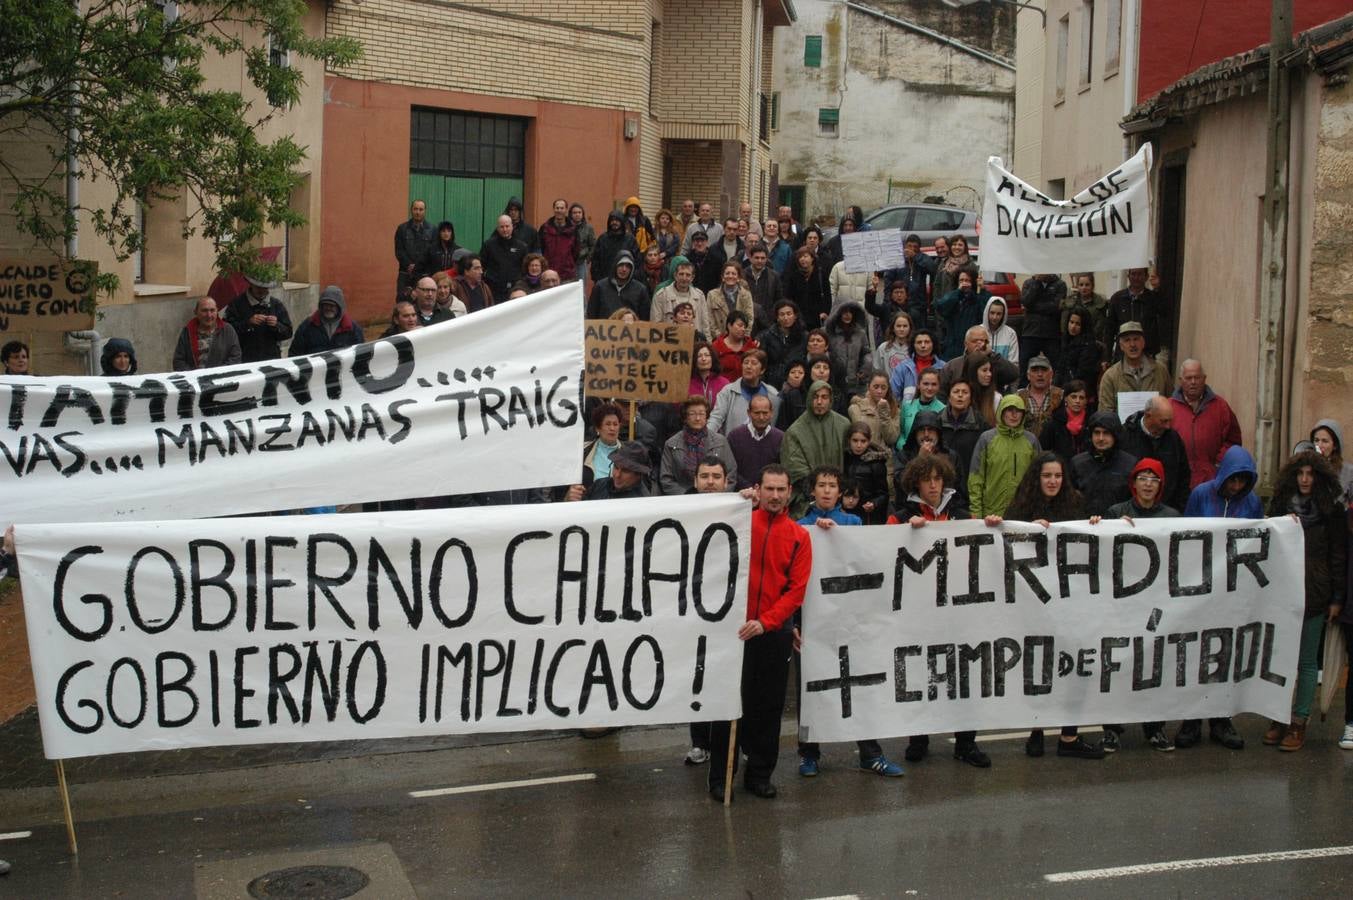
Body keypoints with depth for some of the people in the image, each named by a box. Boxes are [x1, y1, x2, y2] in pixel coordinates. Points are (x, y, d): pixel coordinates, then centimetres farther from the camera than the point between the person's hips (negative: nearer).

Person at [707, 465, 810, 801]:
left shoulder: (799, 536, 3)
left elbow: (797, 589, -4)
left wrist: (765, 622, -14)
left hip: (775, 632, 2)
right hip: (735, 627, -1)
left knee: (769, 706, 8)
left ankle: (760, 775, 21)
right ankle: (720, 777, 12)